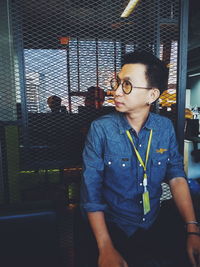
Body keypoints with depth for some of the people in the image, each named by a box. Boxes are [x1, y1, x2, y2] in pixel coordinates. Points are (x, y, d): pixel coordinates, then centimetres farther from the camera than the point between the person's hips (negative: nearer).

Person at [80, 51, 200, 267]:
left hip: (153, 227, 3)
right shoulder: (101, 129, -19)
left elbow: (176, 176, -7)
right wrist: (106, 248, -20)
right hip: (112, 229, -2)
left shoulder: (165, 127, -8)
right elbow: (91, 191, -19)